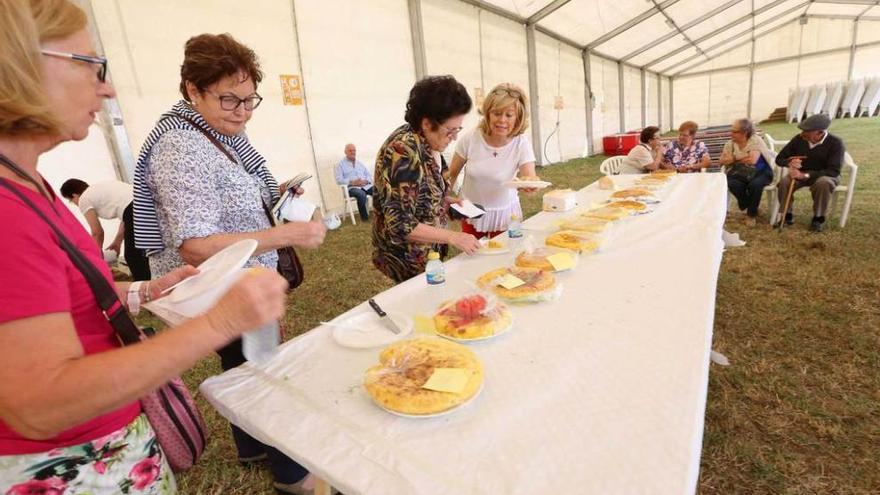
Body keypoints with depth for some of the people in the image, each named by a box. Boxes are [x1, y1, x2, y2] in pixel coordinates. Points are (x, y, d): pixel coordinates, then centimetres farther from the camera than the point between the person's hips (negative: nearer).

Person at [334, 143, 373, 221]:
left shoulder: (359, 163, 23)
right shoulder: (340, 164, 8)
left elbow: (369, 175, 17)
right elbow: (339, 180, -4)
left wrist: (365, 181, -7)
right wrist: (352, 182, -18)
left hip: (366, 185, 4)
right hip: (351, 187, -4)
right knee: (361, 194, -38)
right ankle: (364, 217, -23)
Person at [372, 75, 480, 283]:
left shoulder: (427, 142, -1)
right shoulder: (404, 152, -27)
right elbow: (400, 225, -28)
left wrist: (446, 201, 0)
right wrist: (453, 237, -25)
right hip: (409, 259, -8)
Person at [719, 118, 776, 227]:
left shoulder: (756, 140, -11)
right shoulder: (730, 143, 3)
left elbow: (752, 160, -24)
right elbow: (722, 161, -3)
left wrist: (735, 158, -11)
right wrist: (744, 157, -14)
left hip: (760, 172, -3)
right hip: (739, 173, 3)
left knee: (755, 184, -34)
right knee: (732, 184, -30)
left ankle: (752, 214, -8)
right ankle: (749, 208, -2)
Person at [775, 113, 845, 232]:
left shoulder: (835, 143, -19)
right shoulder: (799, 139, -12)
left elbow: (834, 171, -24)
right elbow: (779, 158, -3)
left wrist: (806, 175, -37)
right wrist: (789, 162, -28)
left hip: (825, 176, -2)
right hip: (800, 174, 2)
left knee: (823, 183, -37)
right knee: (784, 182, -29)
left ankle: (818, 218, -16)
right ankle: (787, 215, -9)